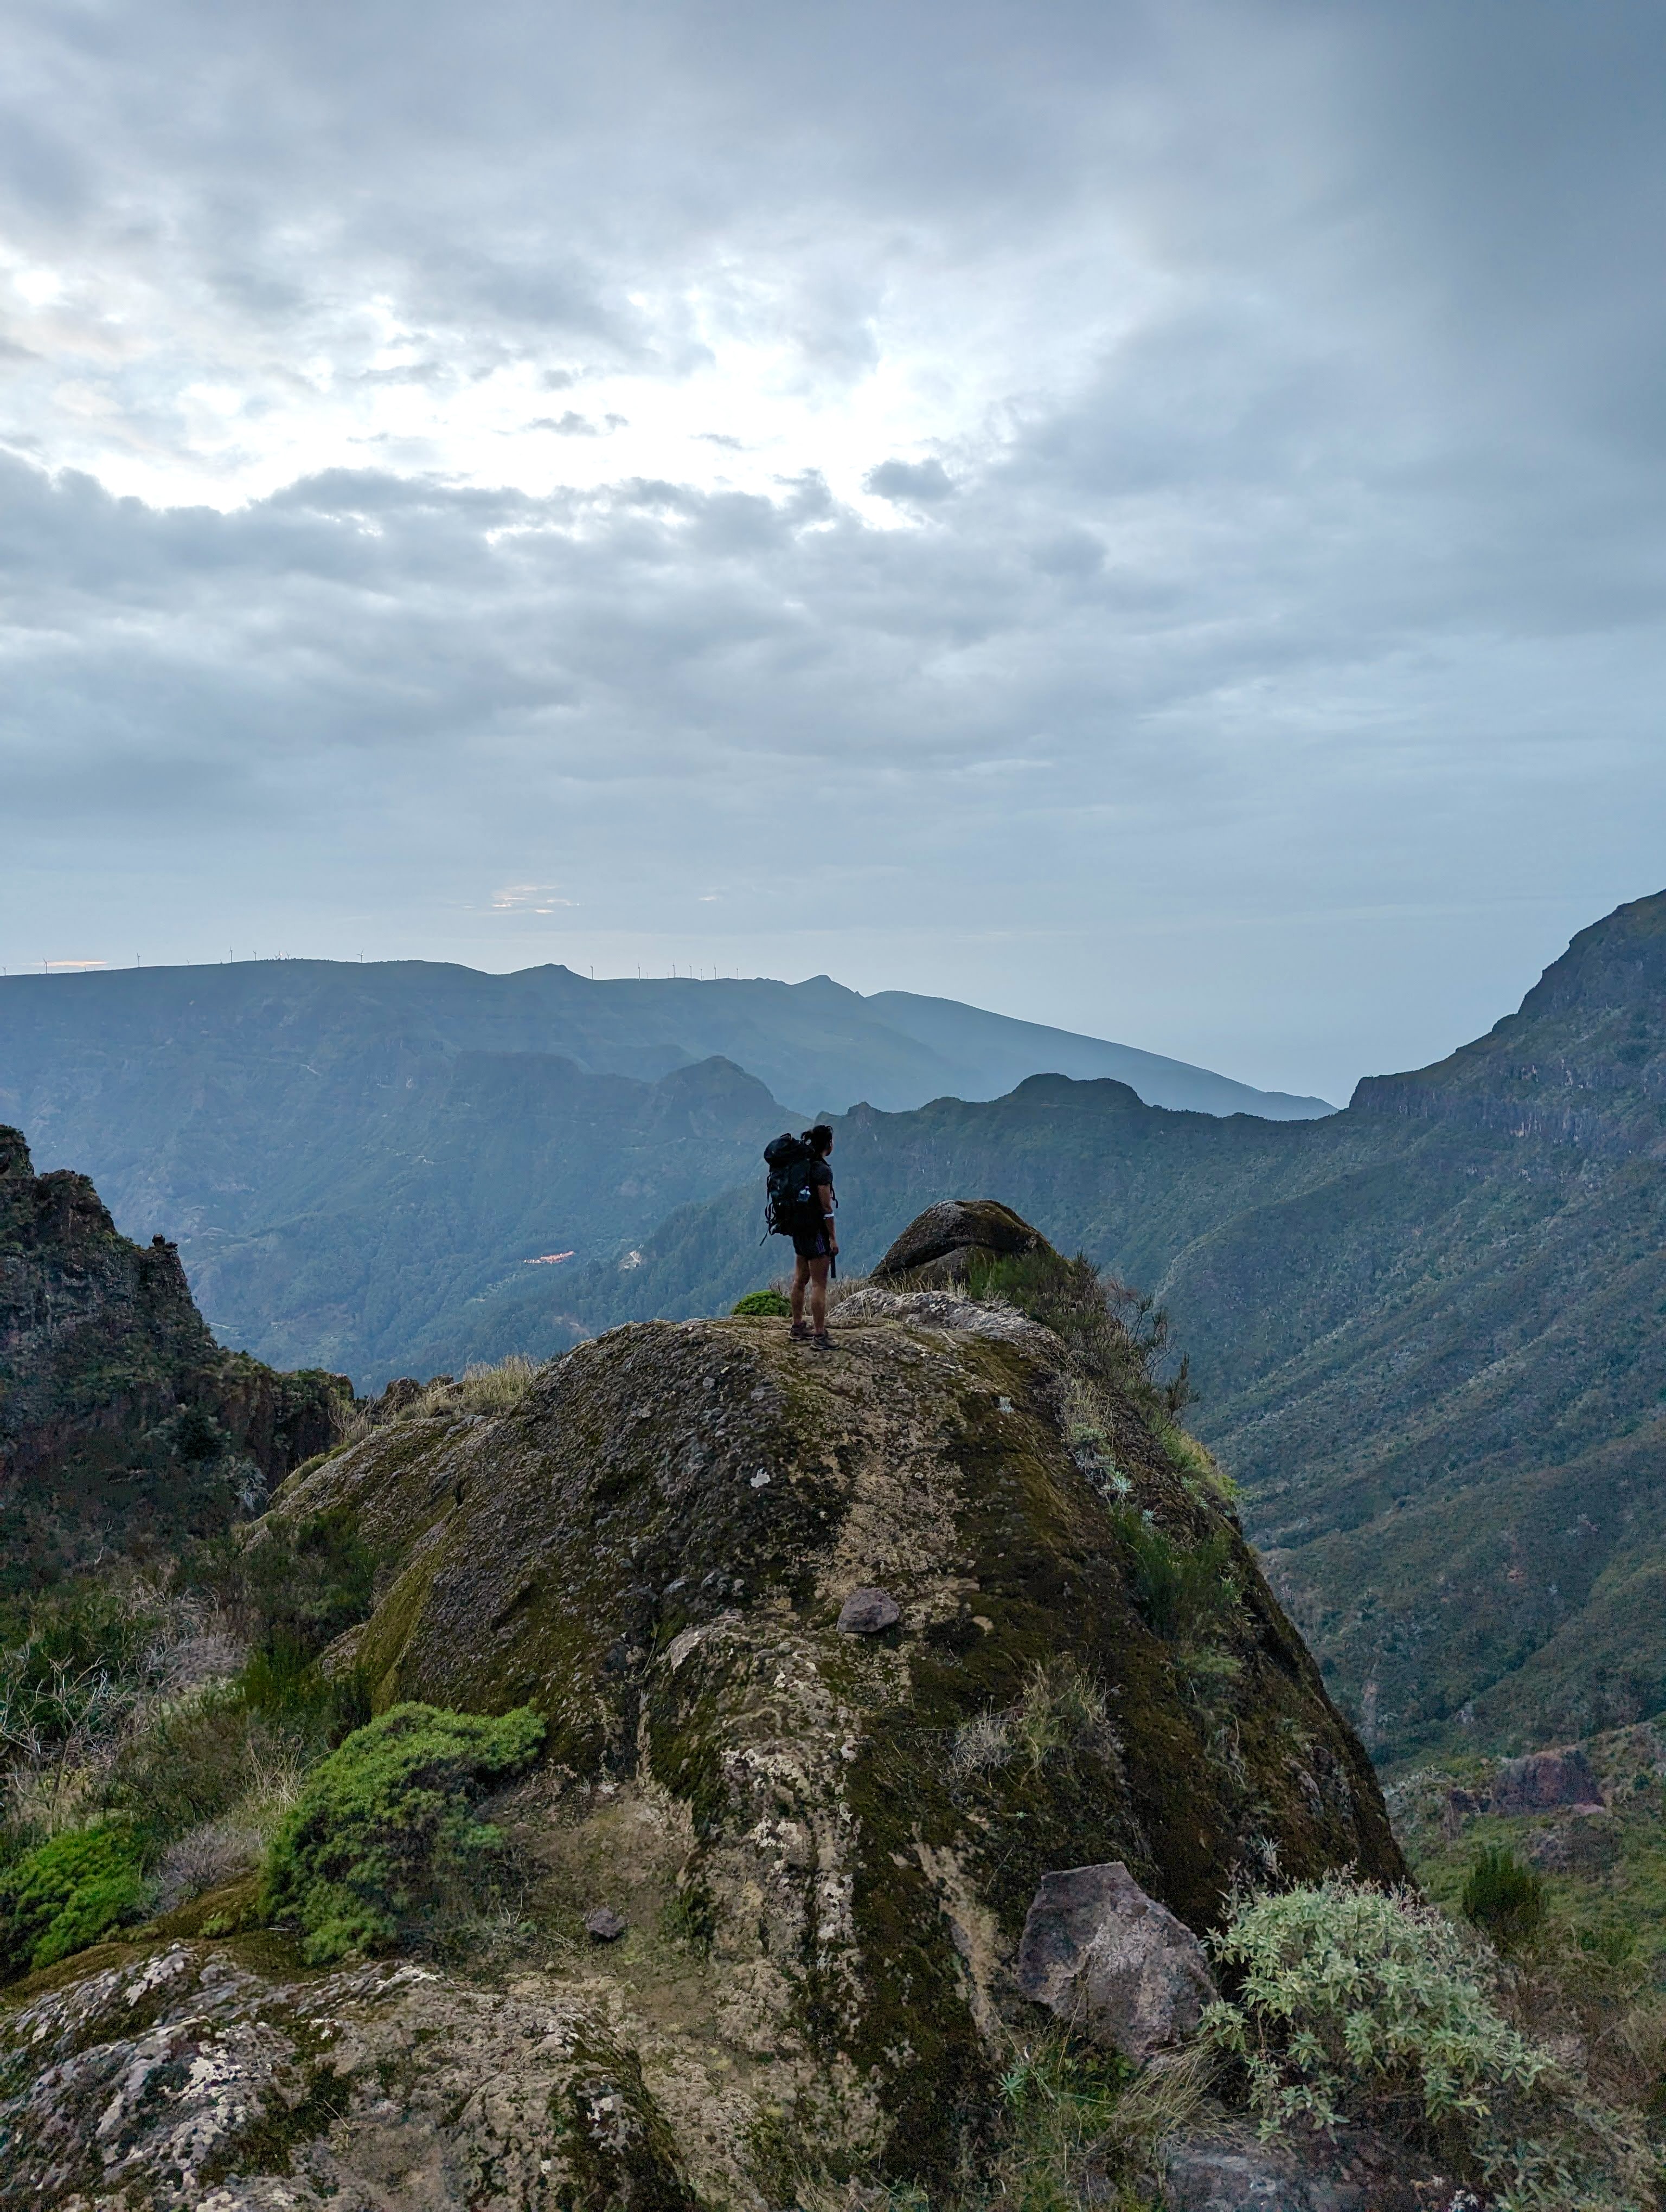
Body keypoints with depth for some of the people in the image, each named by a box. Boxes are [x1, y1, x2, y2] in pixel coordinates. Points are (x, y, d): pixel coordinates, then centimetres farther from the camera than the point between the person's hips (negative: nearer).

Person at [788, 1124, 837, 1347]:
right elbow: (826, 1207, -18)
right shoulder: (822, 1170, -18)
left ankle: (797, 1327, 28)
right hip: (816, 1230, -9)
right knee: (819, 1284, -5)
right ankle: (820, 1336, -4)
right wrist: (833, 1238, -12)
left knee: (800, 1280, 18)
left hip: (799, 1228, 9)